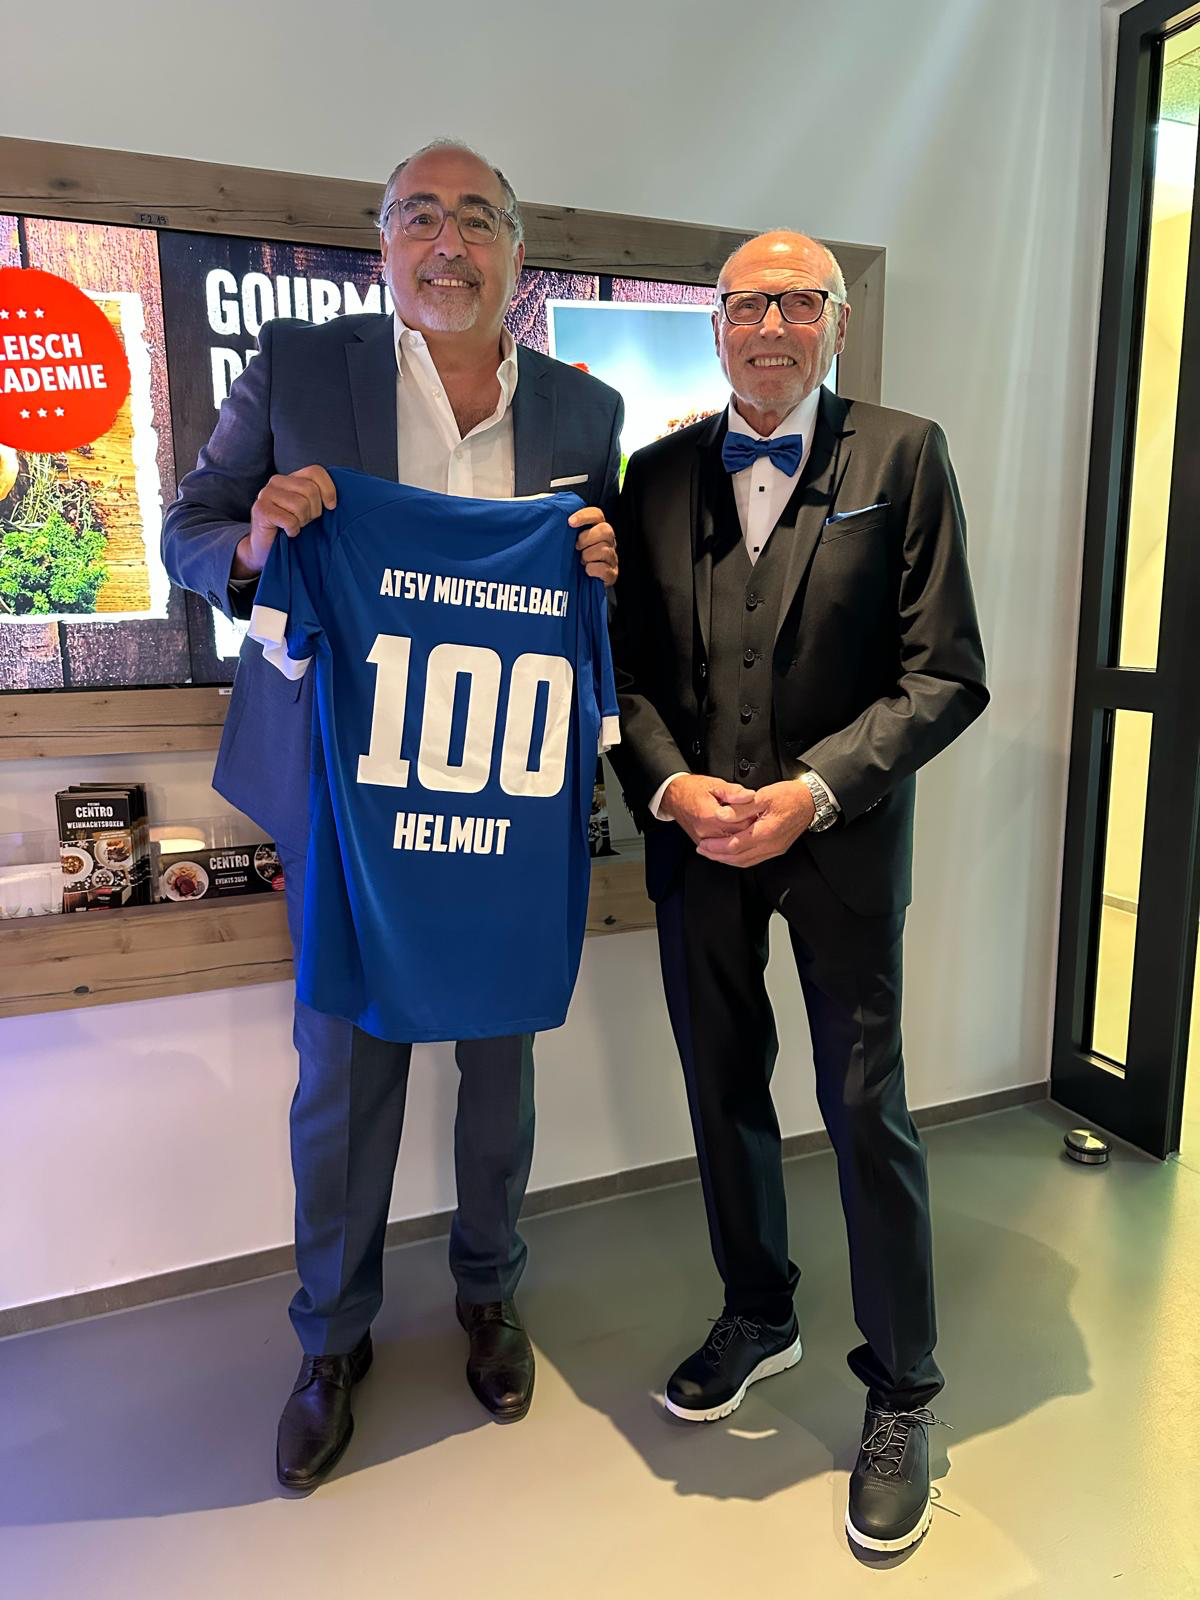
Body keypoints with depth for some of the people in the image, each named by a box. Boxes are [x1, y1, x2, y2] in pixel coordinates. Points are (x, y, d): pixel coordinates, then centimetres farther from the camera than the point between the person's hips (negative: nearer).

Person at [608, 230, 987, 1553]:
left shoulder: (902, 458, -2)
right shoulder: (660, 474, 7)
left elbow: (945, 675, -7)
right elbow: (631, 664, 5)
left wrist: (812, 791, -18)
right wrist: (674, 787, -12)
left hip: (839, 841, -3)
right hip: (695, 835, 4)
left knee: (866, 1110, 5)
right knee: (724, 1088, 16)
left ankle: (900, 1393, 27)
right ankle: (758, 1316, 41)